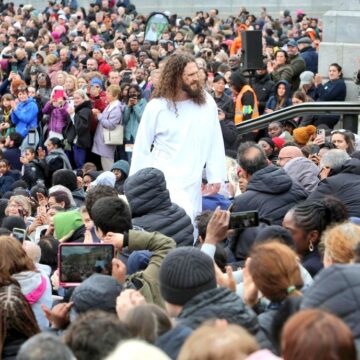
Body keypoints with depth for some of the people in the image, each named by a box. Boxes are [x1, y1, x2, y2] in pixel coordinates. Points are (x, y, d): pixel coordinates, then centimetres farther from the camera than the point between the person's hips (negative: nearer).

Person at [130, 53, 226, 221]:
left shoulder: (207, 103, -1)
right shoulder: (156, 107, -7)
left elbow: (215, 142, 5)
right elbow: (141, 148, 0)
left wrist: (216, 176, 1)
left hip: (192, 182, 4)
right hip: (165, 180, -4)